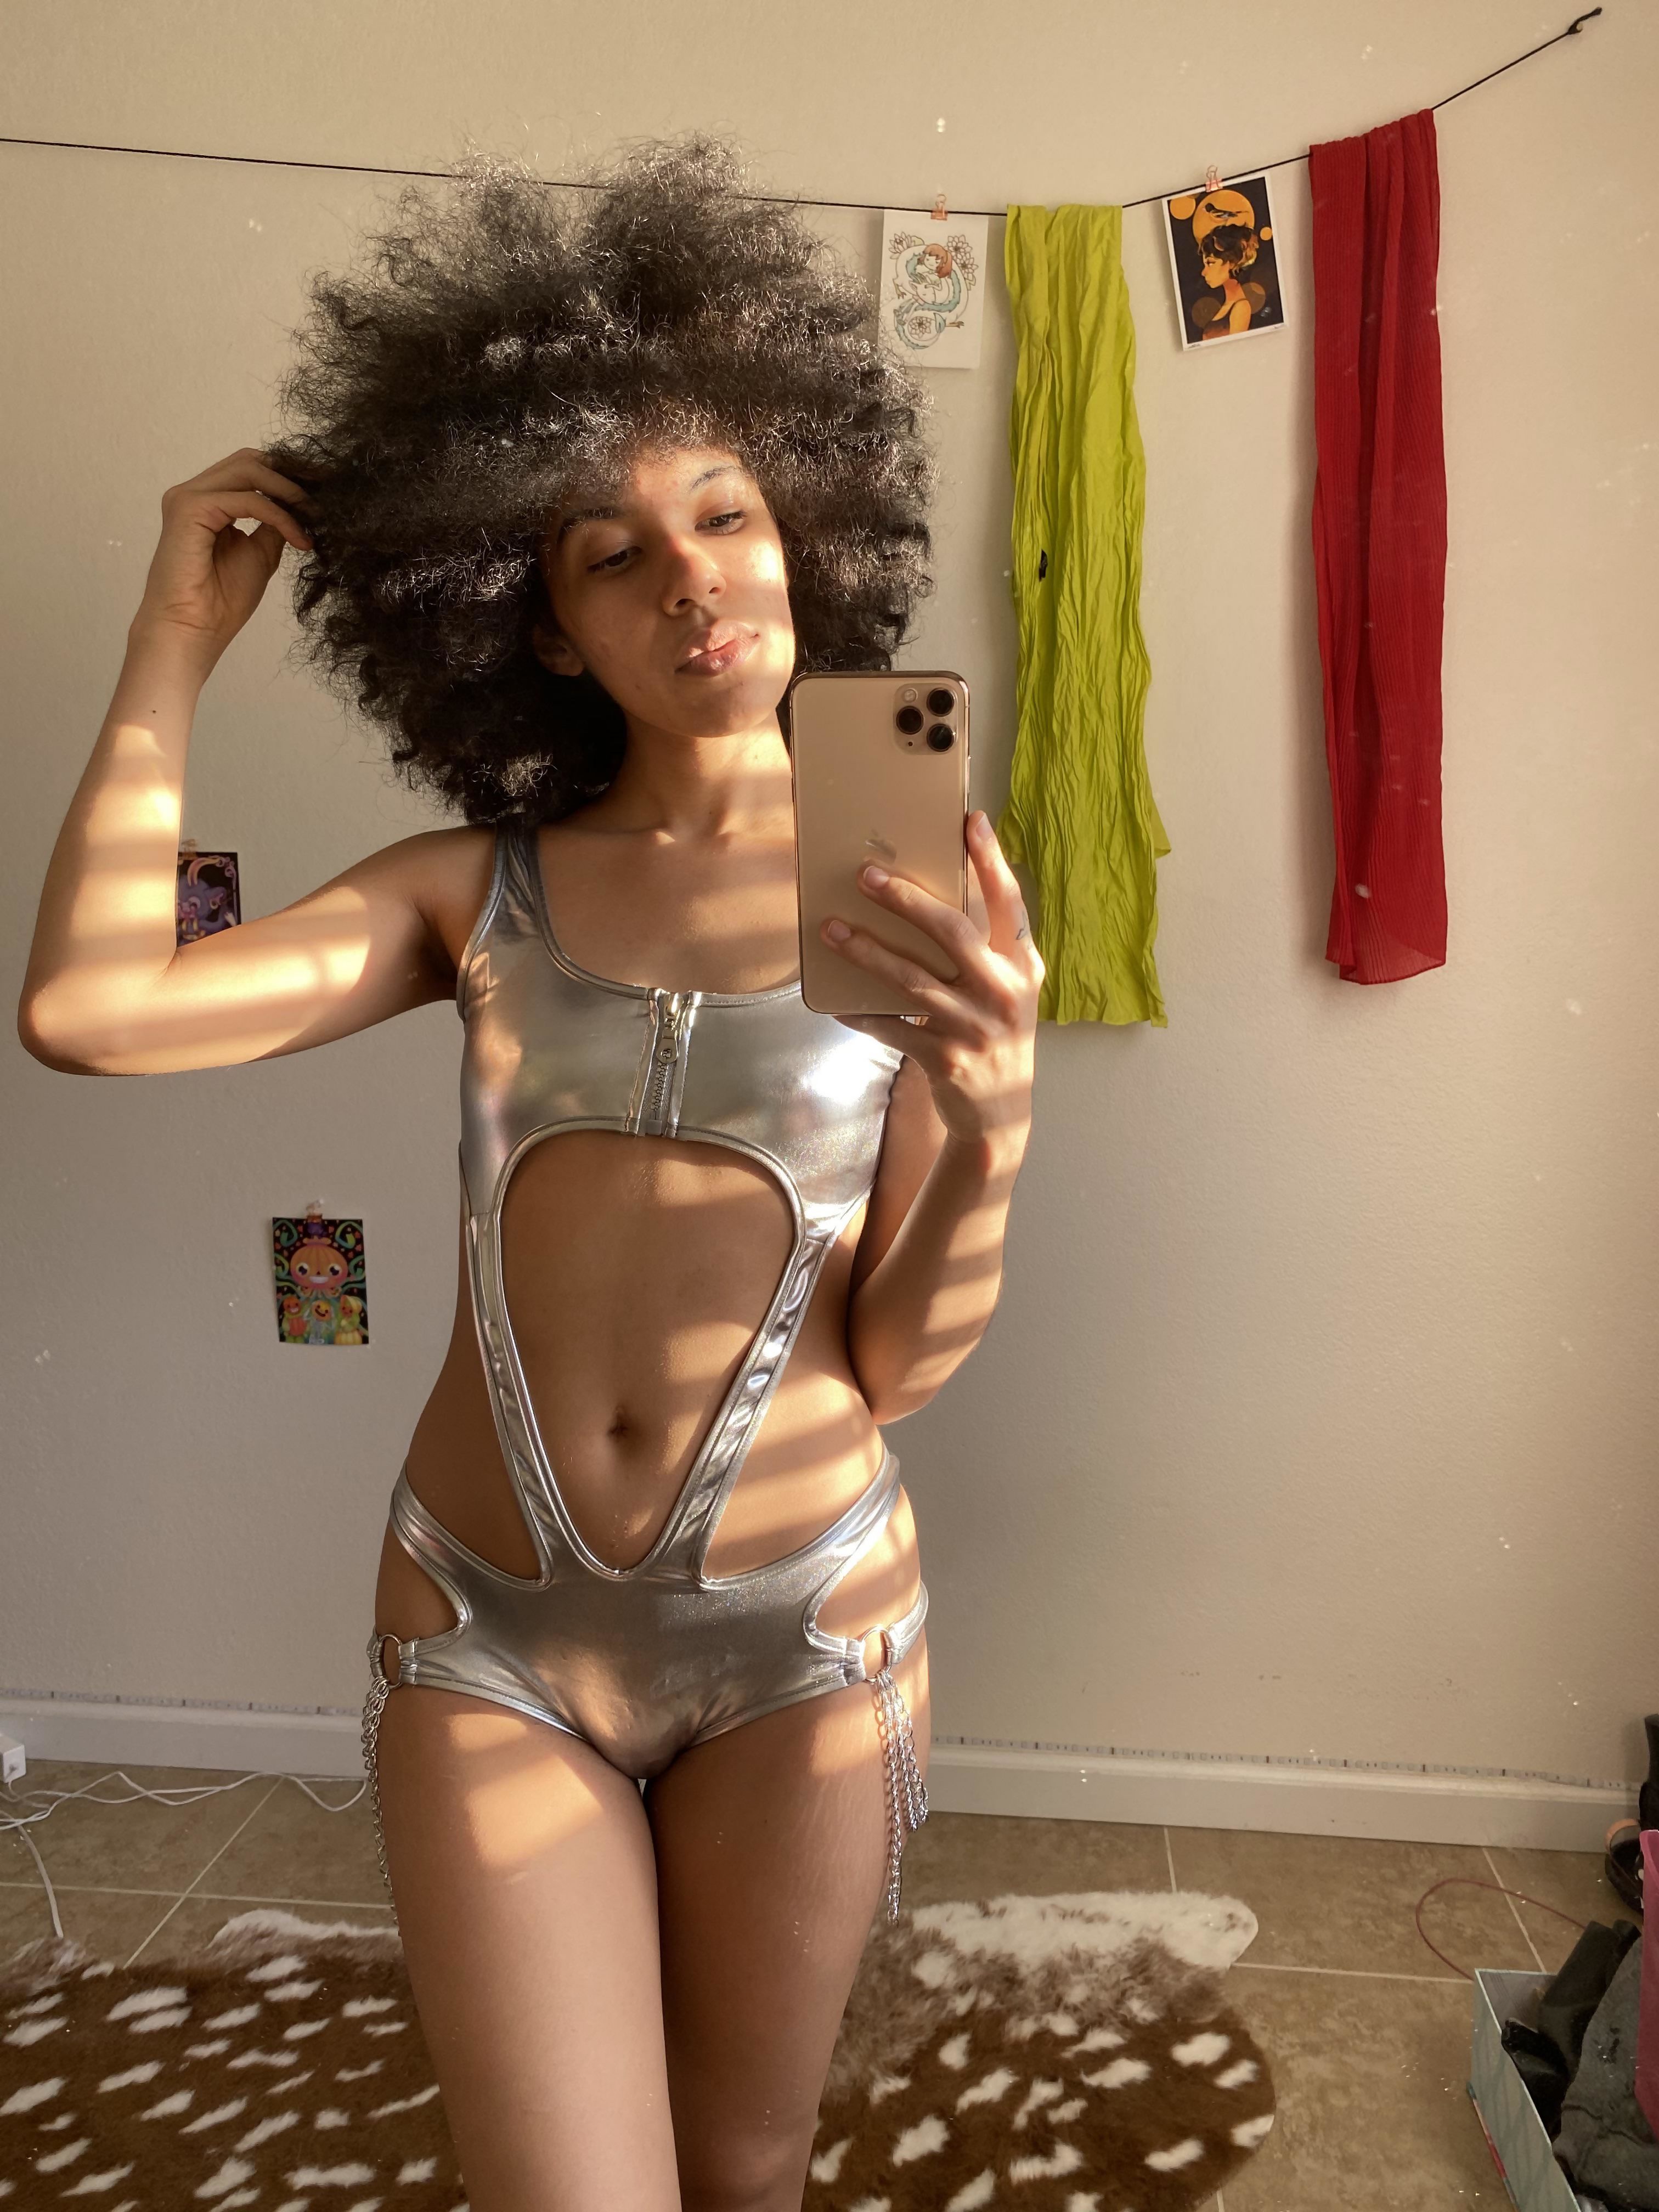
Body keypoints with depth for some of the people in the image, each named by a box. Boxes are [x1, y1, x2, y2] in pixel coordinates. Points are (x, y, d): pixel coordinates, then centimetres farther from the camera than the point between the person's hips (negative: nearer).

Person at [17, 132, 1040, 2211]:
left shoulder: (916, 905, -6)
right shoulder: (482, 886, -2)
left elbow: (900, 1359, -7)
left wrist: (992, 1127, -26)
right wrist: (176, 638, -7)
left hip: (800, 1627, 1)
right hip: (487, 1628, 0)